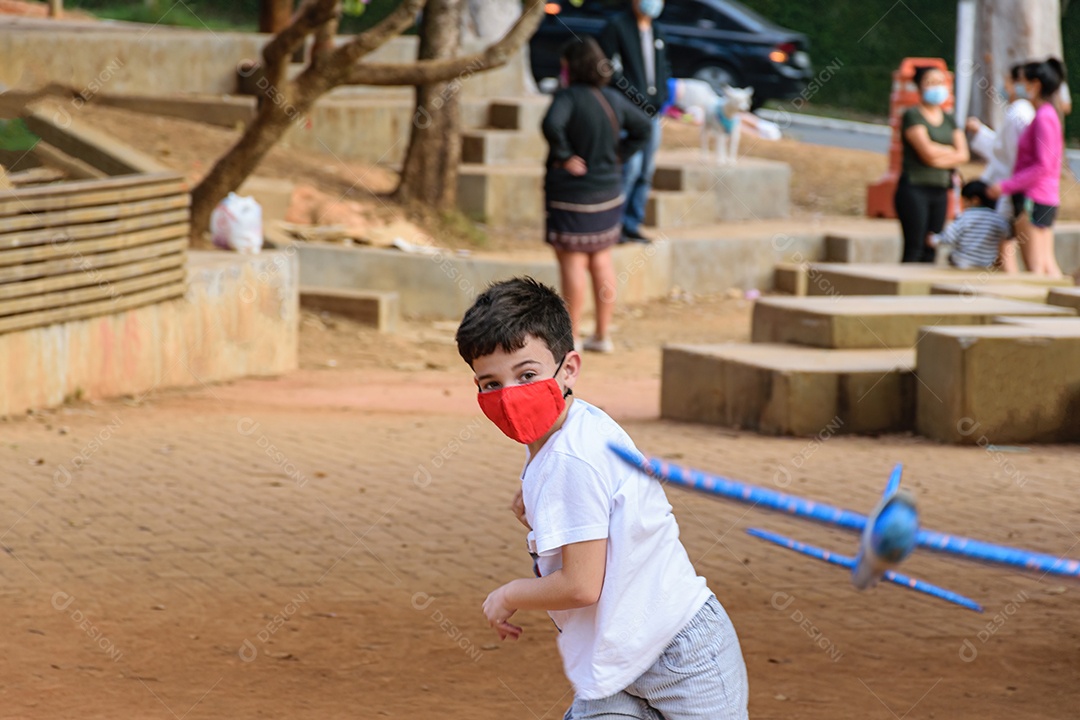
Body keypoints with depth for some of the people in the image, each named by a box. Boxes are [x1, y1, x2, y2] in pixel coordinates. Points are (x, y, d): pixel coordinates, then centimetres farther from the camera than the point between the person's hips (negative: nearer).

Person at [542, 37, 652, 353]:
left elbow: (552, 125, -34)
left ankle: (572, 336, 2)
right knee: (601, 259, 14)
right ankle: (603, 334, 19)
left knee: (572, 260, -1)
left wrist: (564, 156, -21)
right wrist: (618, 156, 12)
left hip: (571, 193, -7)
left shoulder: (569, 97, -16)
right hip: (608, 191, 7)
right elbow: (642, 129, 16)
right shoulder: (613, 99, 5)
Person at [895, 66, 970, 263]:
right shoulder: (912, 116, -4)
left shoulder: (949, 120, 16)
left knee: (930, 251, 4)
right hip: (914, 188, -6)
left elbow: (963, 155, 6)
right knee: (914, 249, -11)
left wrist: (938, 156, -8)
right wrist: (951, 151, 1)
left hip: (940, 191, 6)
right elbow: (927, 151, -15)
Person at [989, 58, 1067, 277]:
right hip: (1045, 199, 10)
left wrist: (1006, 186, -16)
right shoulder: (1049, 115, 15)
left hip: (1034, 199, -10)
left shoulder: (1043, 118, -15)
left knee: (1035, 267, -8)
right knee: (1048, 265, 10)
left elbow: (1043, 166, -19)